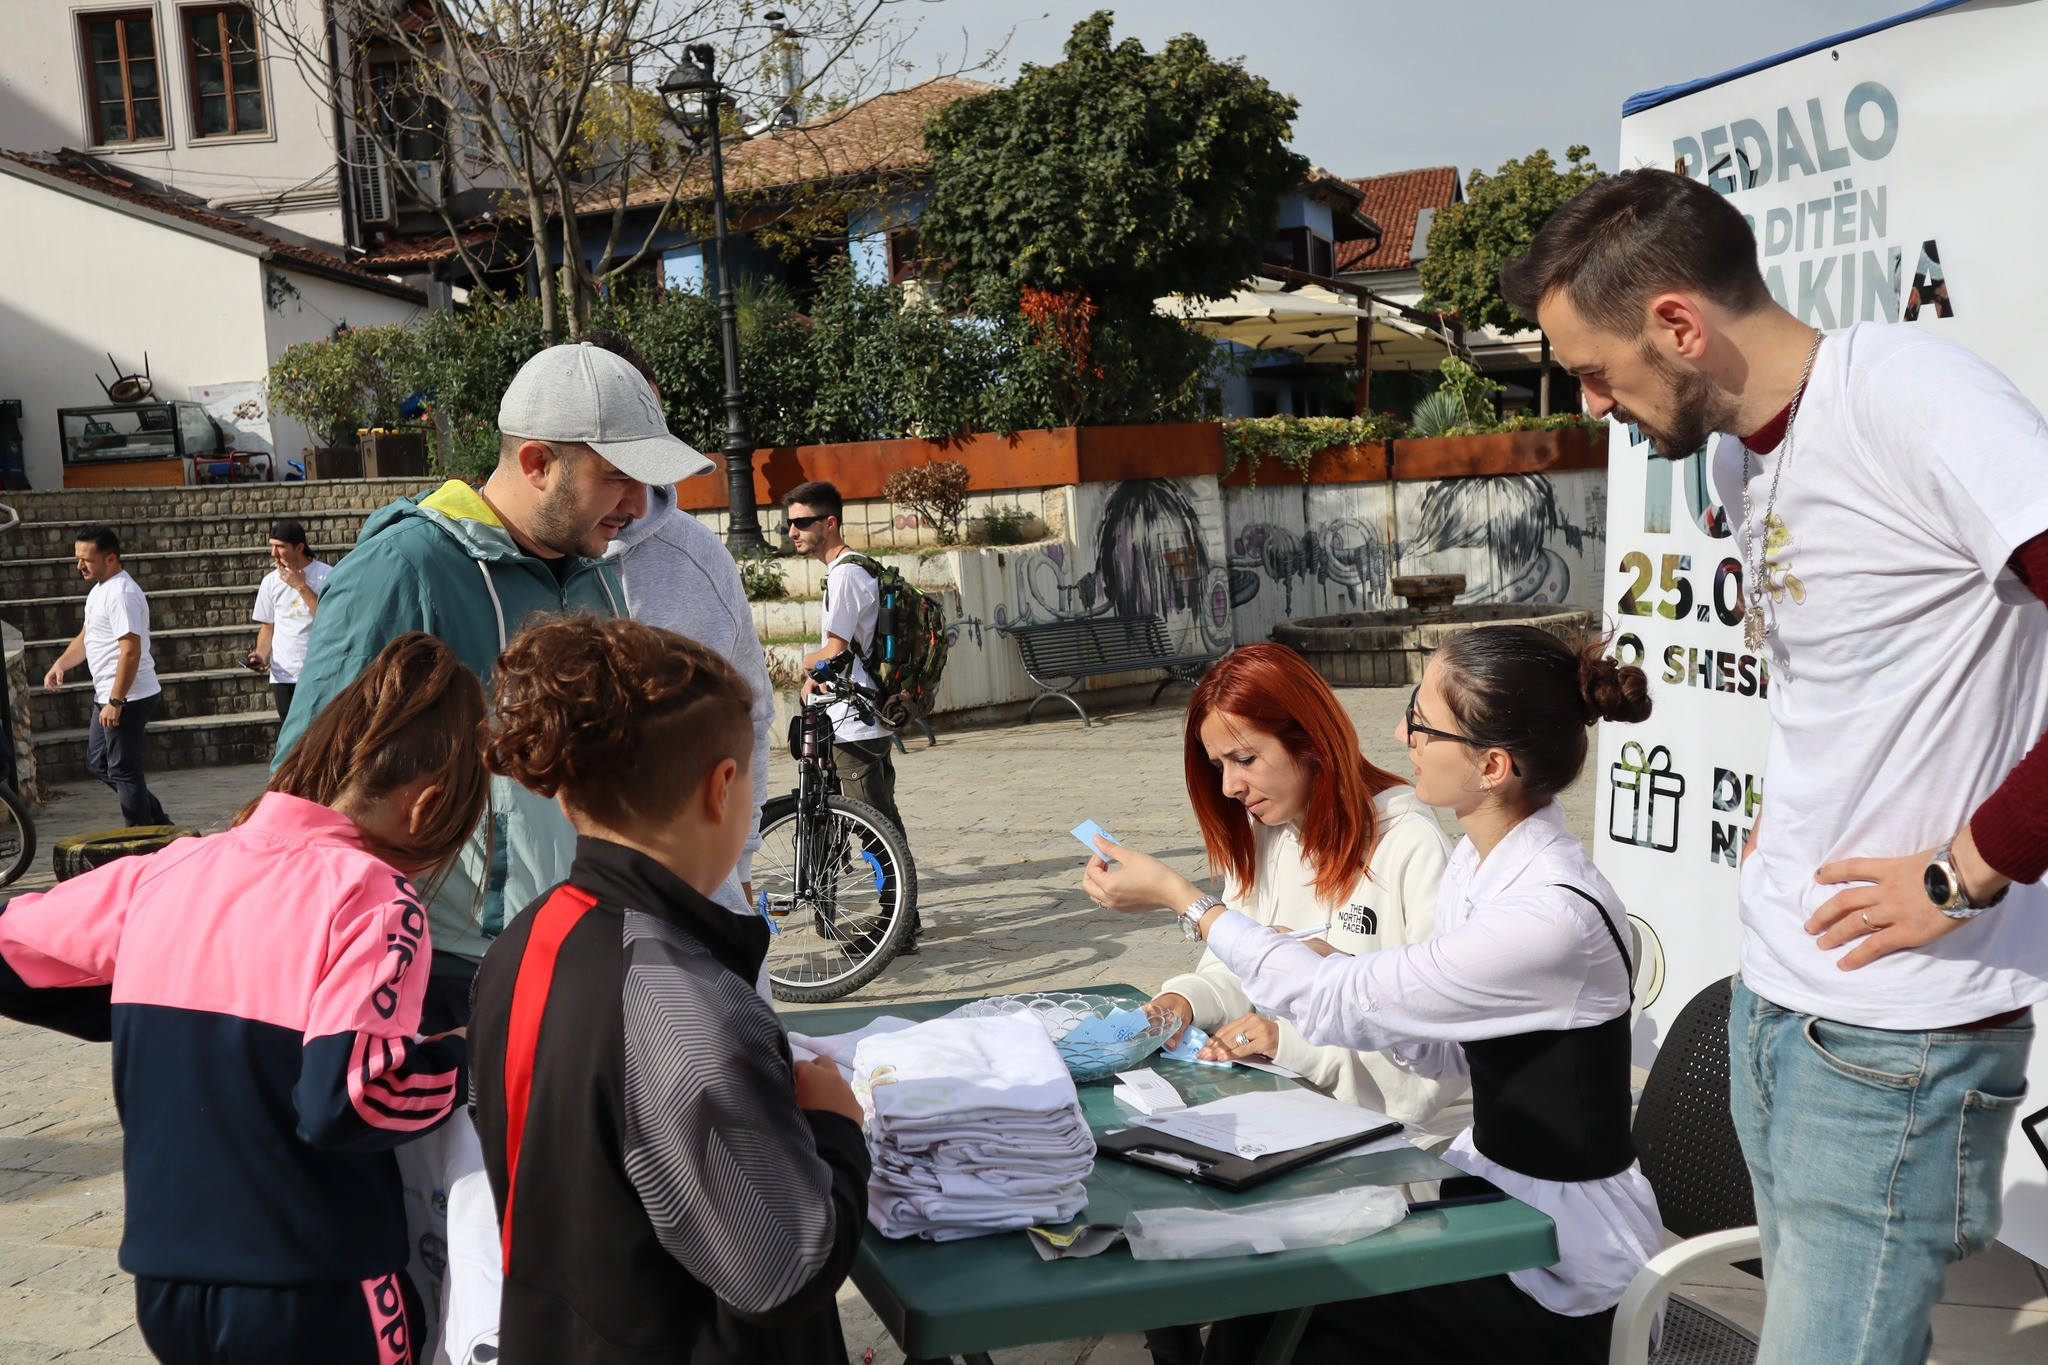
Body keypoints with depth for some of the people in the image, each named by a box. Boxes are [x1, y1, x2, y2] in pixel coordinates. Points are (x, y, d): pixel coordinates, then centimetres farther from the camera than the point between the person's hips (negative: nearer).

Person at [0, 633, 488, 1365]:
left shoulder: (163, 873, 2)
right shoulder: (371, 895, -17)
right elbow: (351, 1099, -25)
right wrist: (467, 1059, -8)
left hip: (165, 1284, 6)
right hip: (316, 1301, -5)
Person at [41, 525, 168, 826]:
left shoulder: (121, 594, -19)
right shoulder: (99, 590, 14)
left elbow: (131, 652, -25)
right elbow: (86, 638, 24)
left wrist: (115, 701, -24)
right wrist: (61, 664, 5)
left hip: (127, 698, -11)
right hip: (107, 696, 11)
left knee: (123, 771, -2)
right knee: (98, 764, 18)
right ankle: (157, 821, 24)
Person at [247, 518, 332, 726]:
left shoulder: (326, 575, -5)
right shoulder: (270, 581, 7)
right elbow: (268, 626, 14)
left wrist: (301, 586, -14)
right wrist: (262, 655, -4)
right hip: (284, 673, 3)